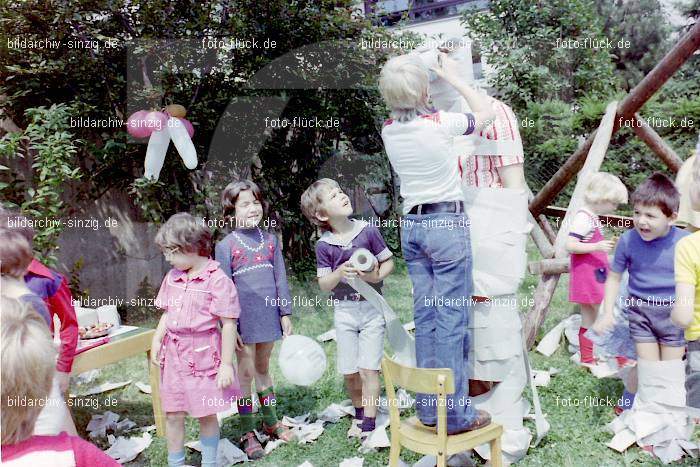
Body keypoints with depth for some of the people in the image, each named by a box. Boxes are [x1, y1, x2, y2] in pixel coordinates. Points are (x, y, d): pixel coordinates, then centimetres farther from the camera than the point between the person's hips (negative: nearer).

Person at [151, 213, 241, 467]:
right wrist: (157, 340, 2)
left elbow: (228, 324, -13)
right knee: (172, 415, 12)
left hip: (204, 354, -6)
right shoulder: (172, 277, 6)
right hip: (174, 354, 6)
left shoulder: (217, 279, -15)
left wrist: (226, 363, -13)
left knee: (206, 415, 9)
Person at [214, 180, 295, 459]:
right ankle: (248, 433, 19)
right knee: (246, 373, 7)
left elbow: (280, 279, 7)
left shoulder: (270, 240, 4)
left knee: (263, 368, 18)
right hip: (244, 319, -3)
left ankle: (271, 422, 31)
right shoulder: (226, 246, -7)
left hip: (268, 316, 3)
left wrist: (285, 314, 5)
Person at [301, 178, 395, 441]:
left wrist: (376, 276, -18)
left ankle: (369, 424, 11)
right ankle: (359, 412, 35)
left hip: (371, 307, -2)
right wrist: (339, 273, -23)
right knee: (349, 372, 10)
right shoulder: (324, 246, -6)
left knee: (368, 369, -3)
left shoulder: (368, 231, -9)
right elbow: (324, 285, -4)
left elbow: (389, 262, 1)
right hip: (343, 311, 2)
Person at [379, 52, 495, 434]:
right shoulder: (440, 124, -13)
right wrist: (452, 77, 12)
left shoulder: (388, 130, 2)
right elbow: (486, 111, 5)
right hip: (448, 224, -6)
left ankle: (428, 408, 19)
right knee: (452, 319, -1)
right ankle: (455, 413, 7)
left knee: (424, 317, 11)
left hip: (412, 224, 6)